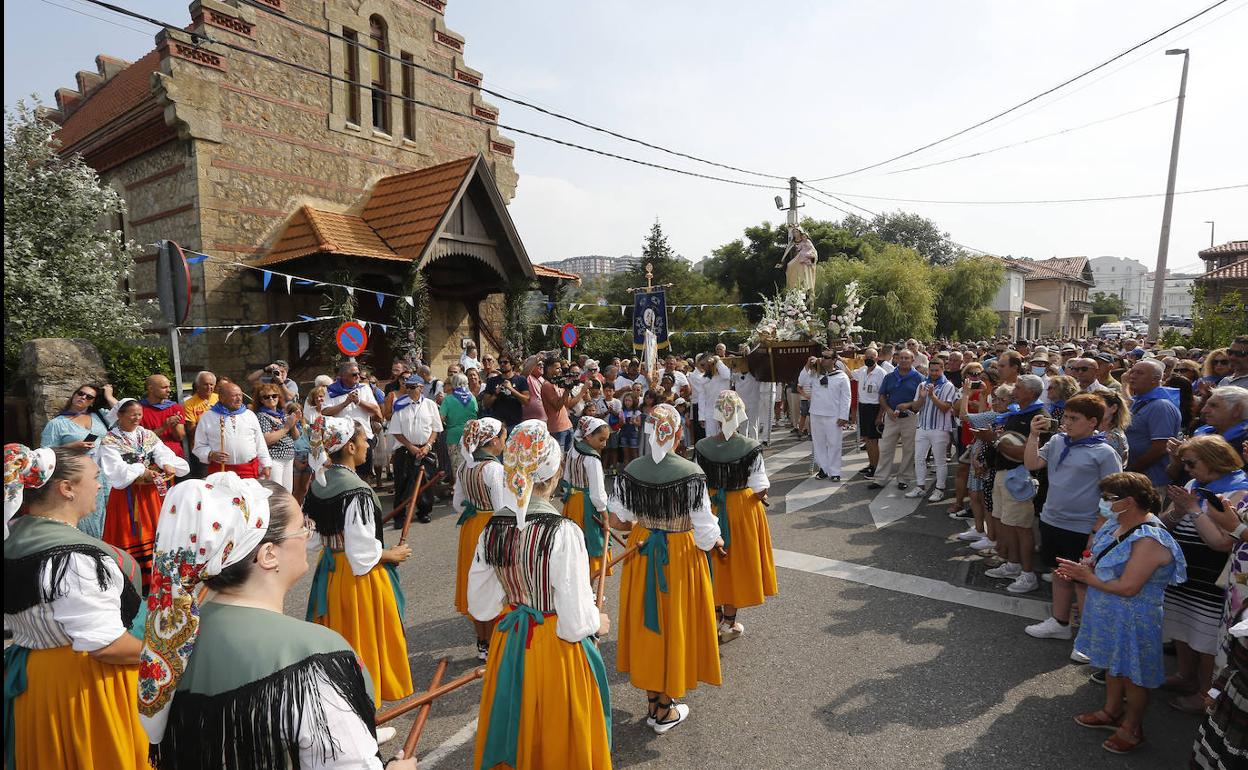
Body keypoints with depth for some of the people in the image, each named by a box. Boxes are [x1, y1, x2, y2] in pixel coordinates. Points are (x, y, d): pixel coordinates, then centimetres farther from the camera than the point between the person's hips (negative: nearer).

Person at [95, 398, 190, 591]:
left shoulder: (148, 435, 8)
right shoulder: (109, 441, -6)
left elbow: (163, 452, -8)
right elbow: (116, 469, -18)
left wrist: (167, 464, -27)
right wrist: (141, 471, -22)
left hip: (151, 492, 5)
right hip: (126, 495, -4)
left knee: (153, 530, 12)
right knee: (131, 535, 1)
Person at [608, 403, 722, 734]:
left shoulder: (631, 470, -9)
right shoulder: (691, 473, -20)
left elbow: (616, 521, 1)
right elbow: (705, 532, -18)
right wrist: (716, 541, 4)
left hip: (642, 554, 4)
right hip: (681, 557, -3)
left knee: (646, 624, 20)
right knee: (674, 625, 14)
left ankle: (653, 702, 37)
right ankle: (665, 711, 30)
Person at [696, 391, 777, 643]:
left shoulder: (702, 447, -13)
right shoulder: (751, 447, -17)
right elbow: (761, 489, -14)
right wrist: (761, 497, 7)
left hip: (711, 507, 2)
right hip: (742, 508, -2)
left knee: (715, 562, 19)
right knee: (736, 562, 13)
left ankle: (716, 615, 36)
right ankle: (729, 624, 25)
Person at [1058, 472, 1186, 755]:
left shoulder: (1148, 540, -29)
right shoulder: (1118, 523, -2)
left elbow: (1127, 587, -28)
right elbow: (1106, 561, 12)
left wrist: (1086, 576, -18)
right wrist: (1083, 567, -7)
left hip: (1132, 619, -8)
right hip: (1109, 614, 8)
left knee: (1132, 674, 12)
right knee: (1112, 665, 25)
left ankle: (1131, 728, 32)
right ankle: (1112, 712, 44)